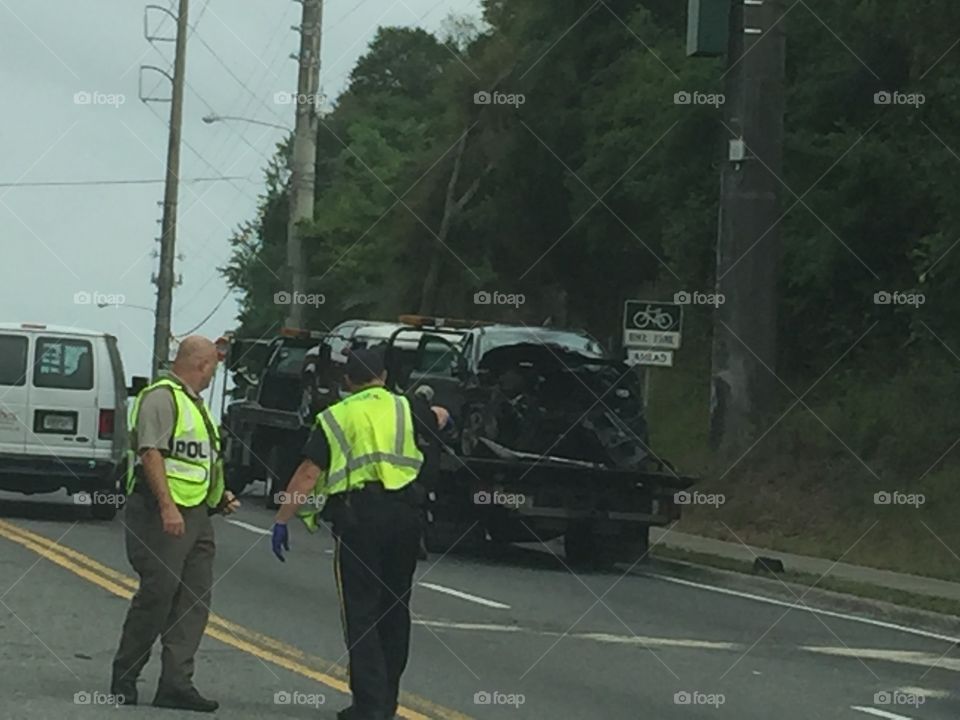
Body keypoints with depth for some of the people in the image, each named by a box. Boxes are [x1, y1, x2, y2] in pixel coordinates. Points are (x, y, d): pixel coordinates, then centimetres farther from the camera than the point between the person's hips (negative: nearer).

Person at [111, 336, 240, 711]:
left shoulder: (193, 402, 22)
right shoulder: (161, 397, -9)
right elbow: (151, 454, -18)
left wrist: (218, 496, 21)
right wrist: (167, 507, -25)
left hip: (194, 513, 10)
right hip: (162, 513, -10)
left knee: (195, 600, 3)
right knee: (157, 593, -10)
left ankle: (176, 683, 1)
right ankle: (124, 679, 1)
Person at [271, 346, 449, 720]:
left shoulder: (334, 418, 4)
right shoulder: (404, 408, 11)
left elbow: (308, 474, -4)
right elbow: (440, 418, 33)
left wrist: (282, 520, 1)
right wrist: (438, 411, 57)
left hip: (357, 514, -3)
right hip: (404, 513, 3)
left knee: (361, 612, -1)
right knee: (395, 610, 15)